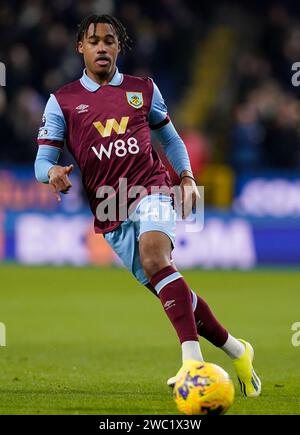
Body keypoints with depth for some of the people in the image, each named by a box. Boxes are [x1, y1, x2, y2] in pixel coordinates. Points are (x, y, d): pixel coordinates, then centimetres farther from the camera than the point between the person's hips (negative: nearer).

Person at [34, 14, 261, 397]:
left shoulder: (143, 90, 13)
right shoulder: (62, 101, 8)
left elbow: (169, 137, 25)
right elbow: (42, 161, 4)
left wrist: (186, 177, 8)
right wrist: (53, 172, -21)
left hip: (150, 189, -2)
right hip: (109, 212, 2)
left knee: (154, 257, -32)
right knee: (170, 293, -1)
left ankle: (193, 360, -42)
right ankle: (236, 351, 14)